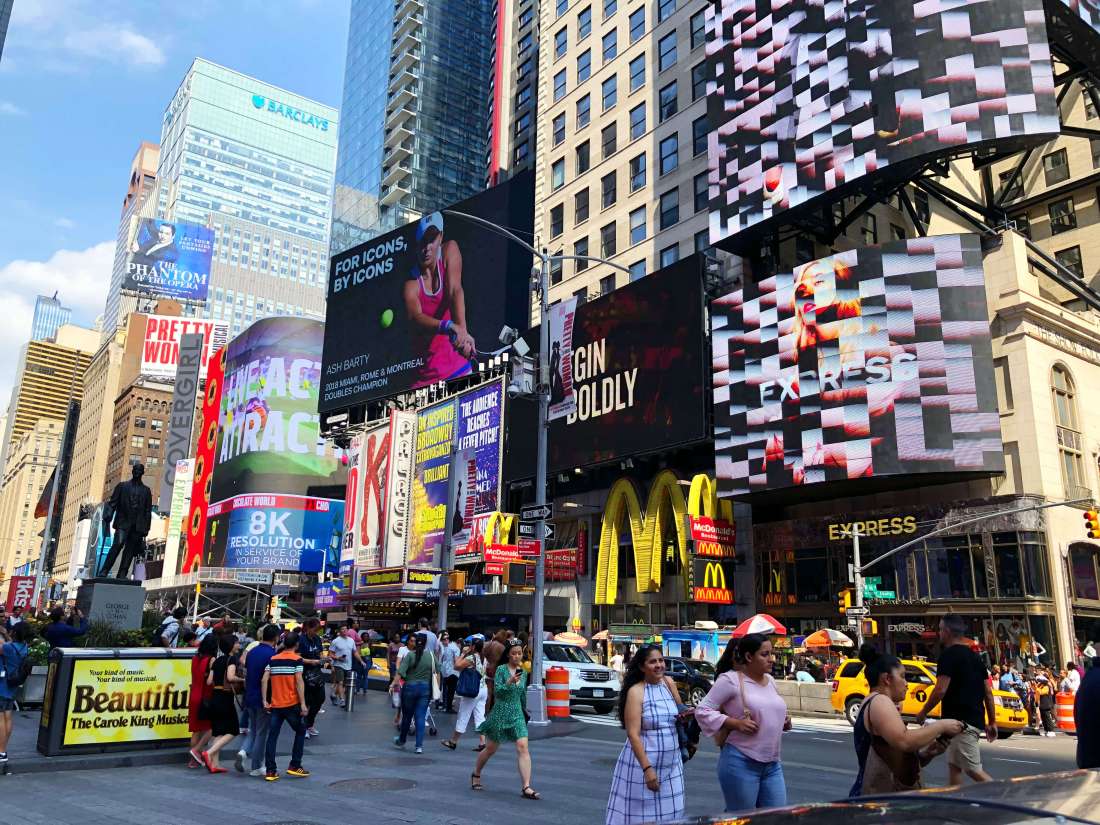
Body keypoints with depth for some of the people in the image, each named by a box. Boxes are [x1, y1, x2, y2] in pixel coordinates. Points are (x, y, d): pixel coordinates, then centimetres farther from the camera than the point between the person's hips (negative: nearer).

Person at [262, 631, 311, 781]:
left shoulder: (273, 659, 7)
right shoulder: (296, 659, -6)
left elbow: (264, 680, 0)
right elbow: (299, 681, -13)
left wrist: (265, 701, 3)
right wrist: (303, 704, -12)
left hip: (275, 704, 4)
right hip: (292, 704, -4)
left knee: (272, 736, 8)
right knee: (300, 731, 14)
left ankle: (270, 771, 5)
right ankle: (294, 766, 13)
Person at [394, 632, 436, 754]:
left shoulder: (410, 655, -11)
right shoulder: (431, 656, -3)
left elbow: (400, 672, -17)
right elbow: (437, 672, 3)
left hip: (410, 686, -1)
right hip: (425, 688, 1)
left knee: (407, 716, 15)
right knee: (420, 717, 5)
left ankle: (401, 740, 35)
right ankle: (419, 746, 1)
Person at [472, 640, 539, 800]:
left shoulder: (523, 672, 7)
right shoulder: (501, 669, -8)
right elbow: (496, 691, -16)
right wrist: (510, 682, -30)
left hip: (517, 714, 4)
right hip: (500, 713, -4)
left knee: (523, 747, -12)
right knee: (491, 748, 11)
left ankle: (526, 788, -13)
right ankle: (476, 774, 37)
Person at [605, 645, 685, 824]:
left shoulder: (669, 683, 4)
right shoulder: (636, 691, -12)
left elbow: (680, 714, 20)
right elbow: (633, 733, -17)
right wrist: (647, 768, -23)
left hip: (671, 762, 5)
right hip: (643, 760, -5)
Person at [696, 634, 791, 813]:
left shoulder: (770, 680, 12)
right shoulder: (730, 680, -11)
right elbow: (702, 711, -11)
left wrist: (783, 721, 7)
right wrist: (736, 723, -20)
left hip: (772, 765, 7)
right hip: (741, 763, -7)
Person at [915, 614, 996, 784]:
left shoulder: (948, 655, -12)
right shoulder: (974, 656, 15)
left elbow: (941, 690, -19)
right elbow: (988, 692, 15)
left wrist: (923, 712, -7)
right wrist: (992, 722, 19)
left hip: (960, 721, -9)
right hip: (975, 720, 9)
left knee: (974, 771, -6)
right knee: (954, 765, 15)